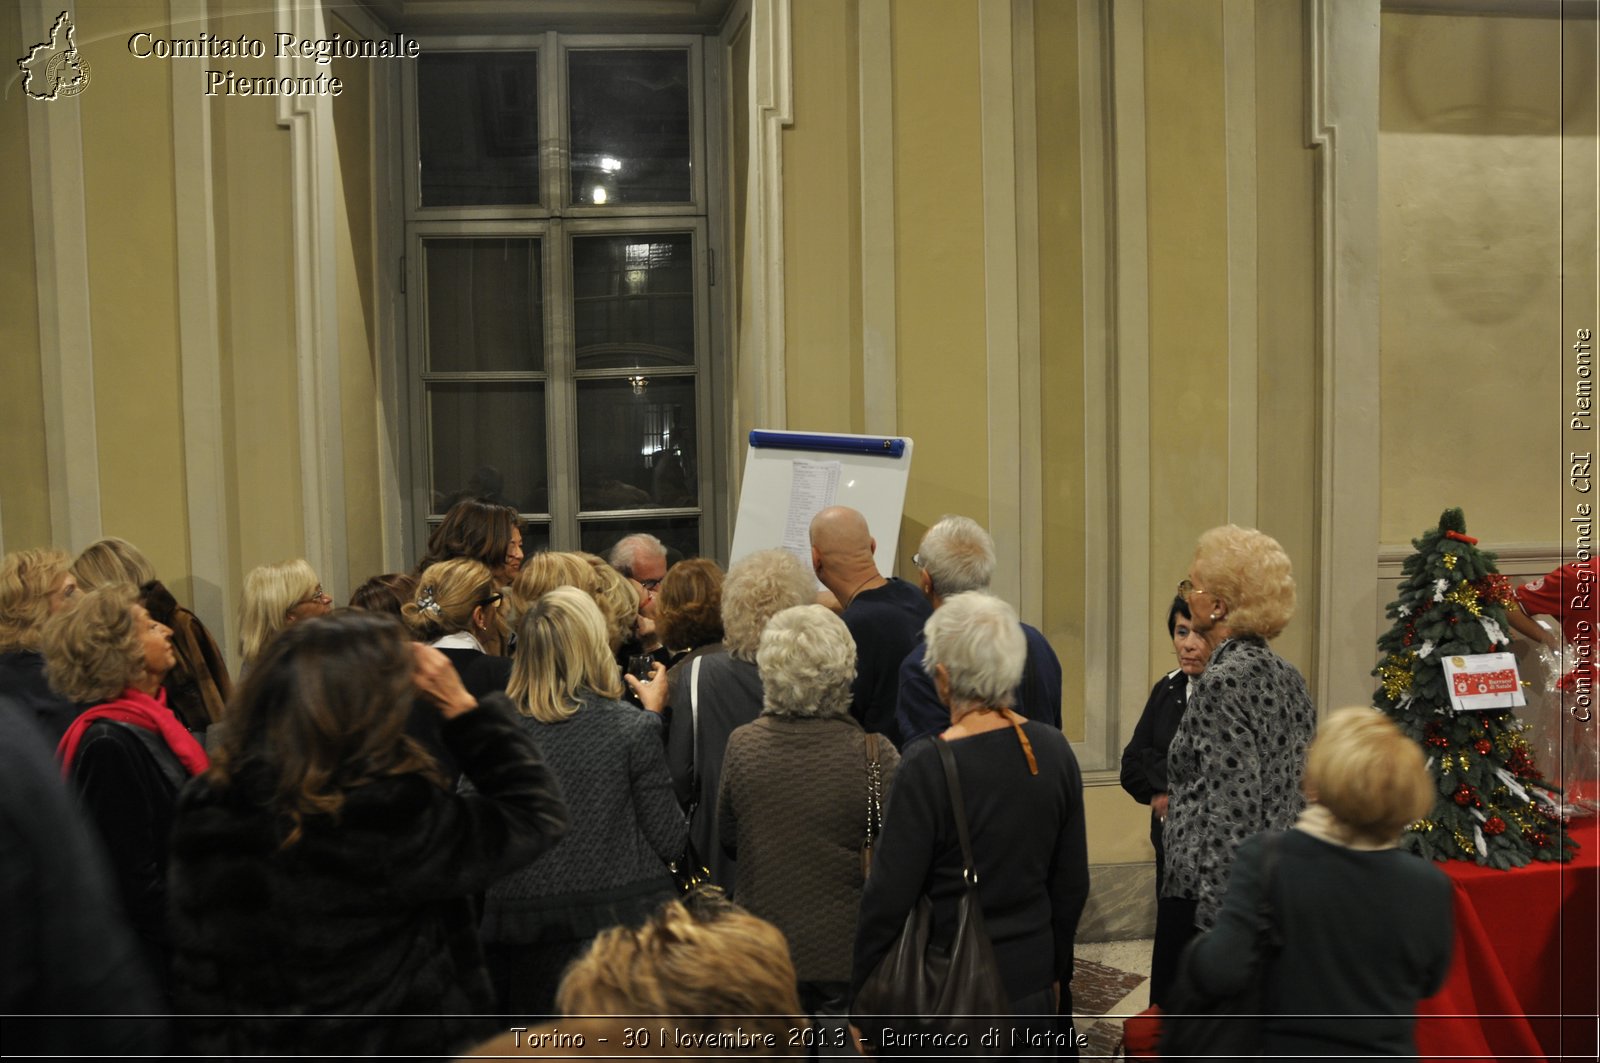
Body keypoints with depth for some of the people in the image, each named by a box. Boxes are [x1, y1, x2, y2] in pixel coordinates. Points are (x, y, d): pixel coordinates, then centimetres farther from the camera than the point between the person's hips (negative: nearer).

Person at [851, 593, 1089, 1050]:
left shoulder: (928, 766, -20)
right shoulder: (1054, 749, -4)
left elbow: (887, 898, -17)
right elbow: (1072, 883, 6)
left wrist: (860, 1003, -5)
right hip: (1031, 985, 5)